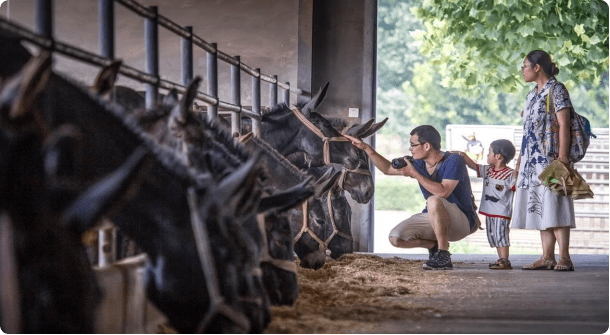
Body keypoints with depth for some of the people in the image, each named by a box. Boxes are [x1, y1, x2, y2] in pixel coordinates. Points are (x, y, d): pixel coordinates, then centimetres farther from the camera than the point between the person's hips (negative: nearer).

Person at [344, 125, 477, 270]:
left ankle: (444, 257, -29)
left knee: (434, 201, -39)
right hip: (434, 219, 7)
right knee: (396, 238, -13)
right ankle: (434, 245, 11)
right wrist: (366, 148, 6)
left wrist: (414, 174, -27)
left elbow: (443, 192, -32)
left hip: (462, 221, -7)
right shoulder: (420, 163, 3)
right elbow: (388, 168, 15)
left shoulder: (453, 160, -17)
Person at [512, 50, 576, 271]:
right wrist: (519, 160, 19)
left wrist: (562, 156, -21)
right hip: (532, 160, 8)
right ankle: (547, 257, 6)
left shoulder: (557, 90, -5)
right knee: (539, 208, 5)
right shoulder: (532, 95, 19)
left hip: (550, 159, -8)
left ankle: (564, 258, -11)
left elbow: (564, 124, -13)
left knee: (553, 206, -12)